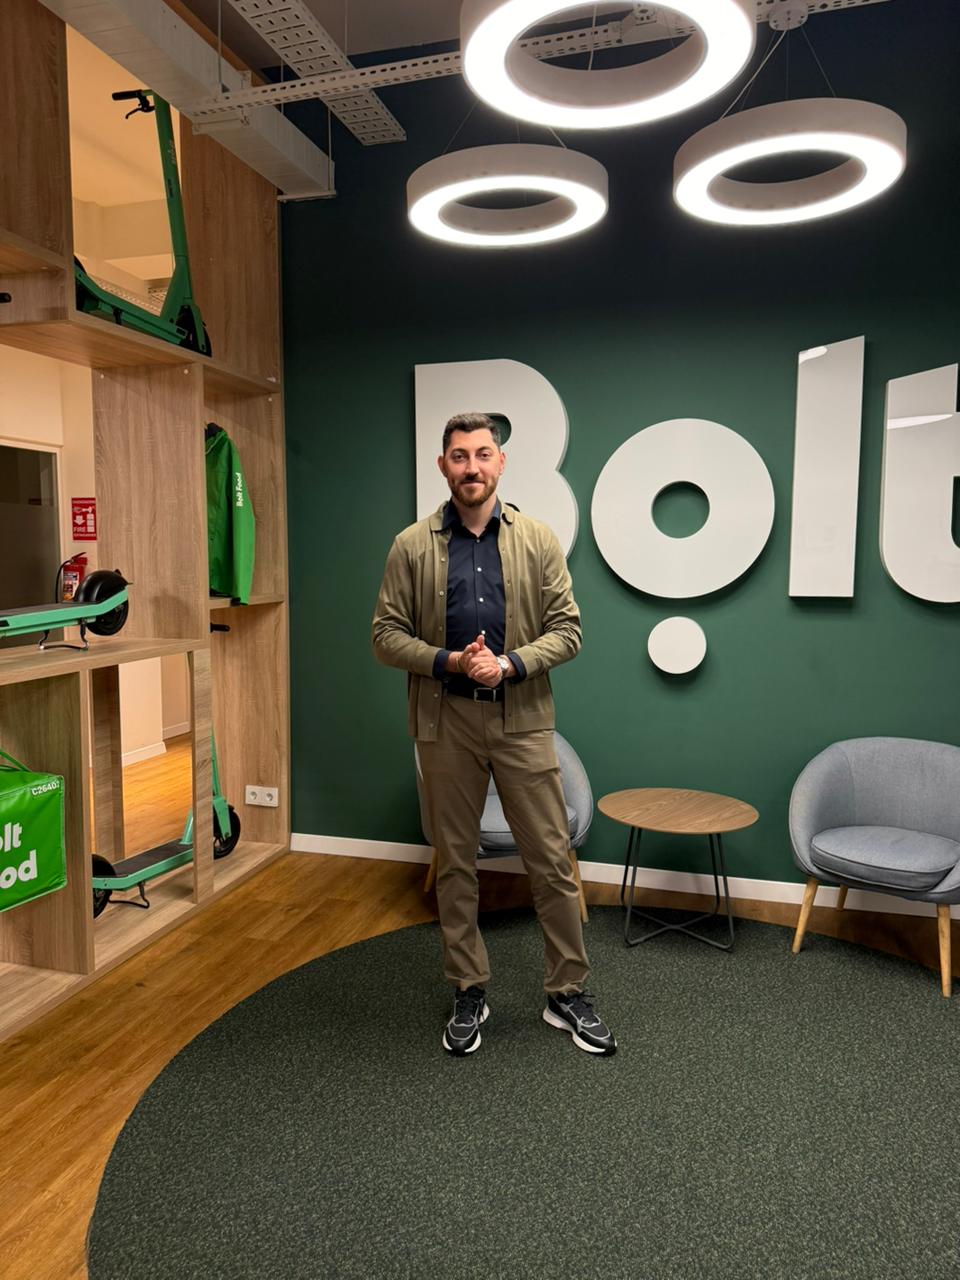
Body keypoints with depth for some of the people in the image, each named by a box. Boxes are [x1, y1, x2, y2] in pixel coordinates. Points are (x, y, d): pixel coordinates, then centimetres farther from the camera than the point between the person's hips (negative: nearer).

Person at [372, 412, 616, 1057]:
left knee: (552, 860, 4)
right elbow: (387, 634, 0)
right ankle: (470, 993, 28)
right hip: (446, 721, 1)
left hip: (521, 718, 0)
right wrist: (450, 661, -15)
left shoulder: (538, 540, 1)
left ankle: (568, 993, 22)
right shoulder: (412, 546, 1)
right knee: (455, 863, 11)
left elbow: (567, 629, -1)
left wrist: (508, 664, -16)